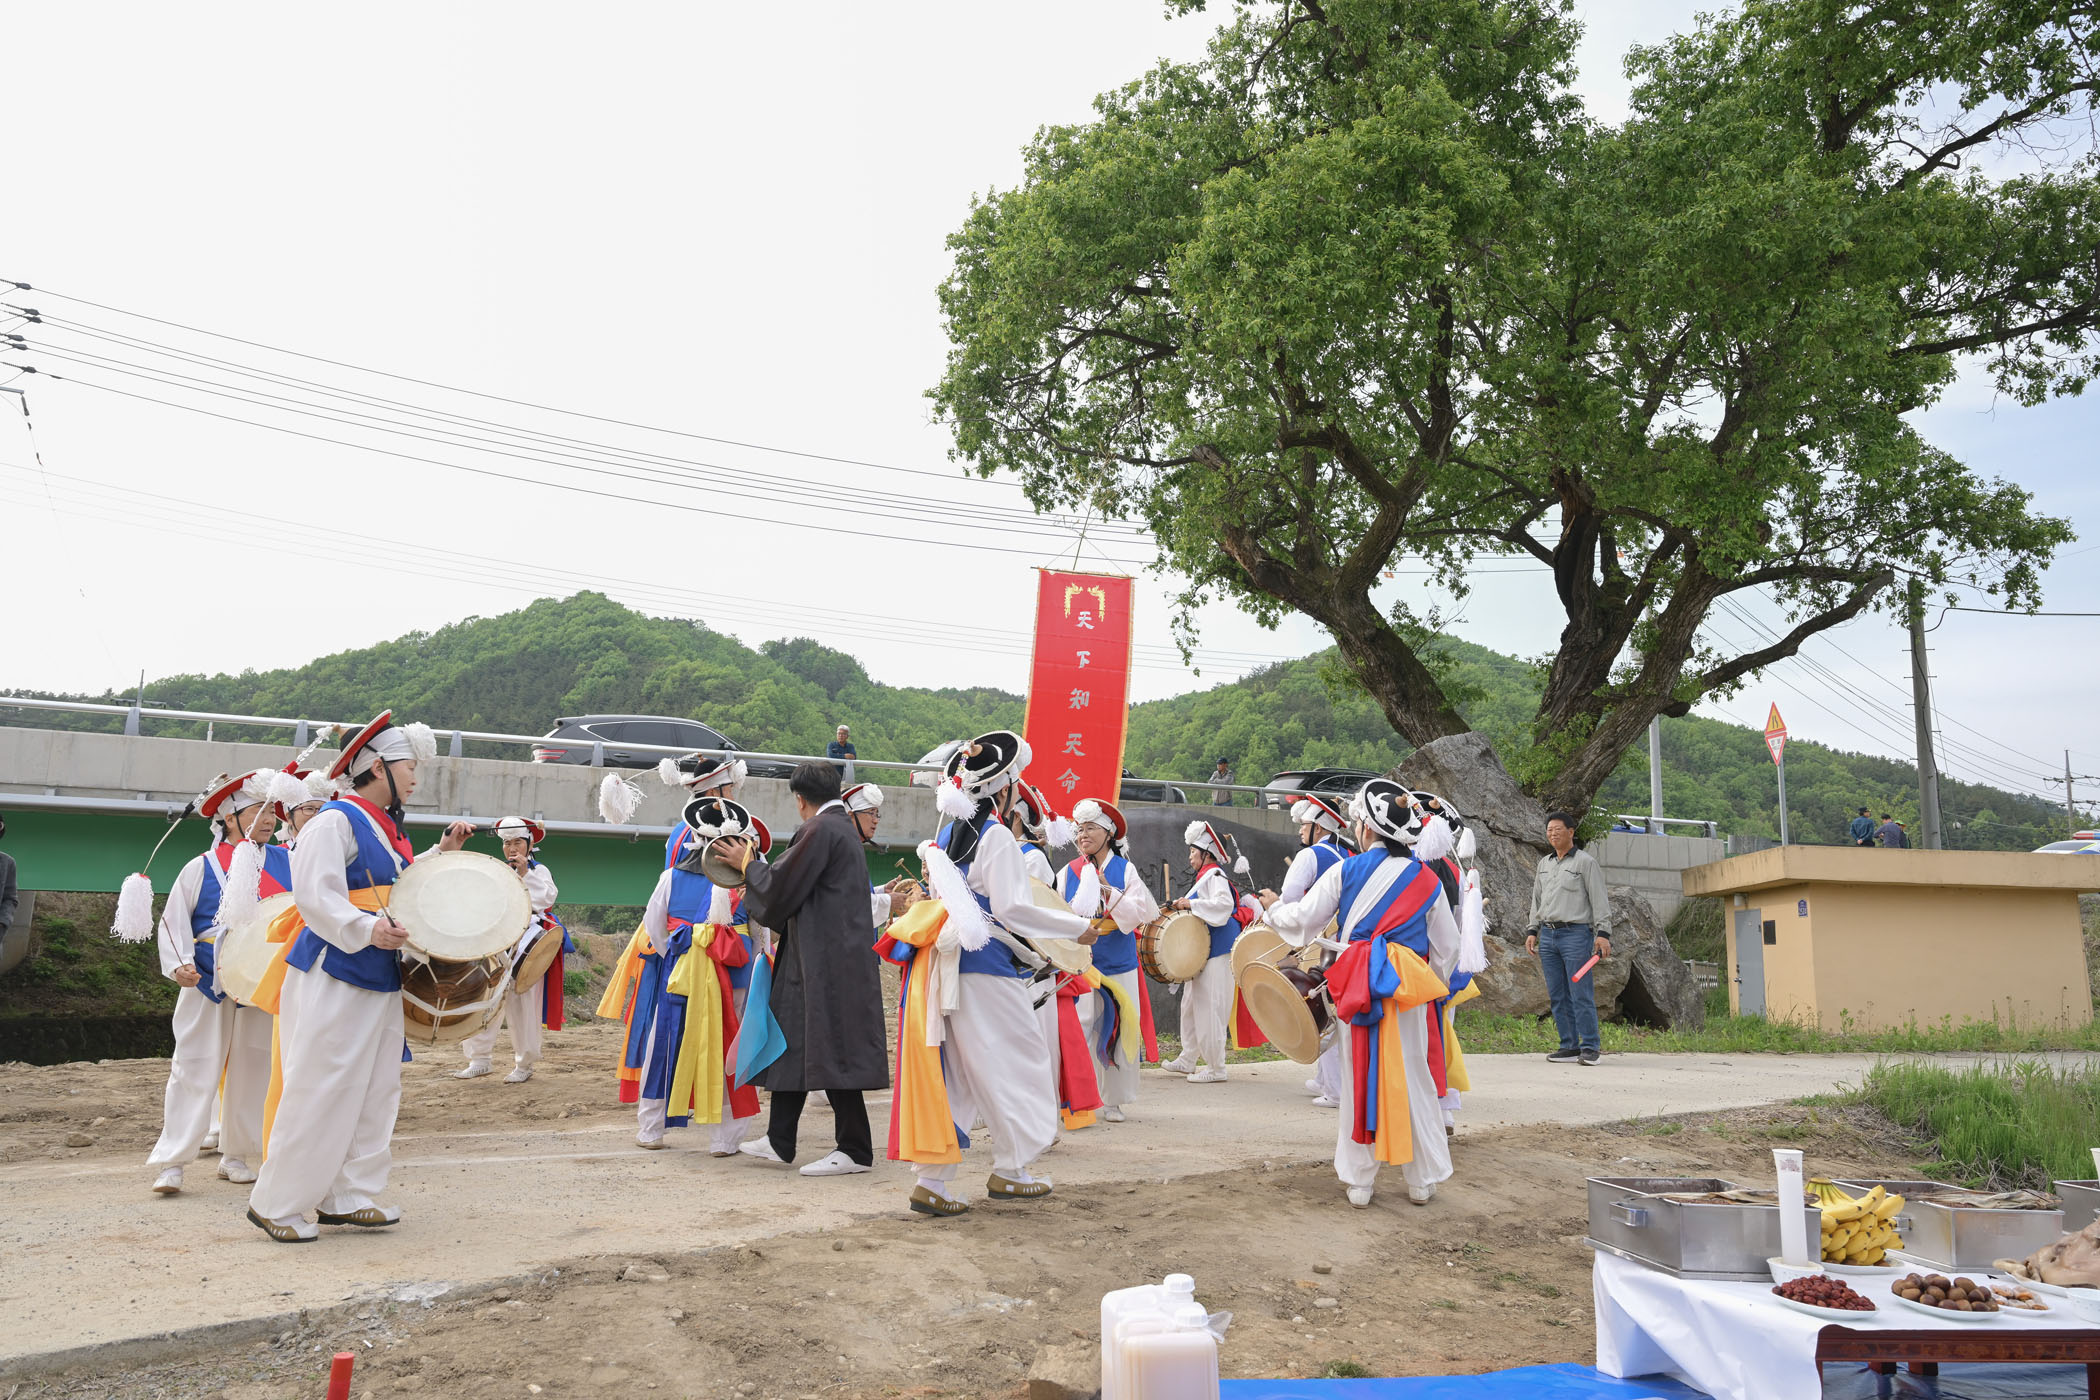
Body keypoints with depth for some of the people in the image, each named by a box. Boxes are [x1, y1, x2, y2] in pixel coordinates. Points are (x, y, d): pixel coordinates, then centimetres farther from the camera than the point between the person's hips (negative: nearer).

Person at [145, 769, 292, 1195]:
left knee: (253, 1070, 9)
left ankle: (235, 1155, 22)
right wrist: (179, 965, -12)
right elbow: (174, 921, 1)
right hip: (208, 985, -3)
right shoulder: (201, 868, -1)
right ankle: (172, 1161, 6)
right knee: (195, 1071, -2)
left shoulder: (285, 862, 5)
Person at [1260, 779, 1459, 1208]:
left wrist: (1274, 908, 20)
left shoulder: (1344, 872, -4)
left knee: (1360, 1080, 8)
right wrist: (1431, 986, 20)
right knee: (1412, 1080, 11)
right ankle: (1421, 1181, 18)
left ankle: (1359, 1182, 15)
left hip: (1357, 991, -1)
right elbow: (1447, 946, 6)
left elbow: (1302, 922, 1)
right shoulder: (1425, 879, 1)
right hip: (1410, 995, 1)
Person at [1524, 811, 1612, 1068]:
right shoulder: (1544, 863, 18)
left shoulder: (1586, 862, 0)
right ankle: (1569, 1046, 11)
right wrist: (1532, 931, 15)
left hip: (1575, 934, -6)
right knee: (1558, 996, 6)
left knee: (1581, 994, -8)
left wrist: (1603, 934, -13)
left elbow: (1600, 900, -5)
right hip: (1548, 935, 6)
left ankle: (1590, 1047, -3)